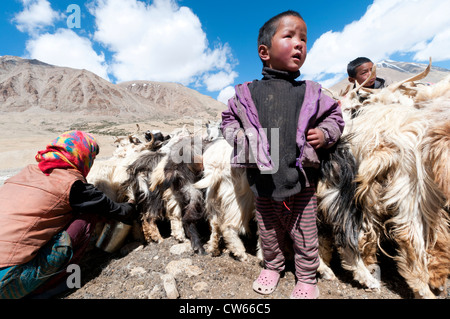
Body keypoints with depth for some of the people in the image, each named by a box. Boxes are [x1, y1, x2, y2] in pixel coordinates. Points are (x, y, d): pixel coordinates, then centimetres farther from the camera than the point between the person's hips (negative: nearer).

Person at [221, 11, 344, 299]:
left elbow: (335, 115, 12)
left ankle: (307, 277, 44)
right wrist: (239, 138, -7)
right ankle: (273, 266, 50)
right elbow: (228, 119, 10)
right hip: (264, 180, 1)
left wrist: (325, 134, -7)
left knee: (305, 234, 17)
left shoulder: (311, 92, 0)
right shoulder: (247, 93, -2)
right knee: (268, 232, 21)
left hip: (302, 180, 0)